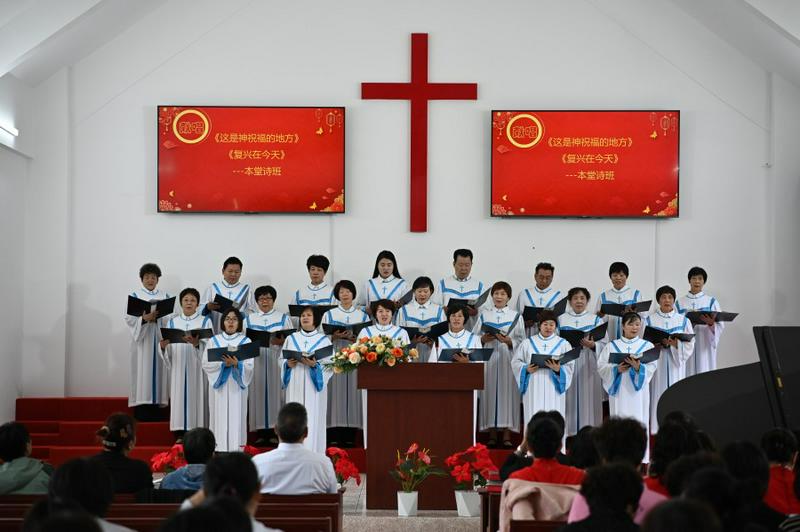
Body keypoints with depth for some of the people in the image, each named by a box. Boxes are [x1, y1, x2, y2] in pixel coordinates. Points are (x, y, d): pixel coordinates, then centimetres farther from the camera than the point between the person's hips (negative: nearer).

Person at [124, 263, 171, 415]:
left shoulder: (164, 295, 13)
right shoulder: (135, 295, 5)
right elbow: (129, 317, -4)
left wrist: (157, 317, -14)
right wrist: (144, 318, -22)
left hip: (160, 338, 3)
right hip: (142, 338, -3)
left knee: (159, 370, -1)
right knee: (143, 371, -7)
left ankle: (159, 403, 1)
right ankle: (142, 412, -8)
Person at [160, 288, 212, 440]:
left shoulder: (205, 321, 6)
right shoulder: (172, 322, 13)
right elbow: (168, 350, 8)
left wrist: (197, 343, -27)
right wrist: (163, 346, -15)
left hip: (197, 367, -2)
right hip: (178, 368, 2)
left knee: (196, 397, -5)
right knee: (179, 396, -2)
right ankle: (180, 435, 2)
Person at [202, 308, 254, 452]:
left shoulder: (245, 341, 4)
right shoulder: (213, 341, 8)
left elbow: (249, 366, -4)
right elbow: (205, 363, -1)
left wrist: (236, 364, -24)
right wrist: (223, 364, -16)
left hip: (237, 387, -1)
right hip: (219, 386, 1)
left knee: (236, 418, -3)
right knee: (220, 419, -1)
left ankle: (236, 451, -2)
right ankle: (219, 450, 2)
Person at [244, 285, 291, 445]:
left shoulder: (284, 318, 11)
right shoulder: (249, 319, 16)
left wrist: (281, 341, -17)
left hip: (276, 361, -1)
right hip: (255, 362, 1)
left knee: (276, 392, -6)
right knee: (258, 393, -4)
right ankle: (261, 433, -2)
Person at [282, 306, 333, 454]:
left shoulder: (324, 340, 5)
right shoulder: (291, 338, 14)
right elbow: (281, 360, 12)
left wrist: (315, 365, -20)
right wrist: (288, 364, -10)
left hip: (314, 387, -2)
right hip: (295, 387, 2)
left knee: (313, 420, -6)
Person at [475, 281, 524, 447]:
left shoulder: (516, 316, 8)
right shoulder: (484, 315, 12)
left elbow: (521, 341, 3)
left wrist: (508, 341, -13)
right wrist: (483, 339, -9)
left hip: (508, 360, -1)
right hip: (488, 360, 1)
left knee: (508, 392, -5)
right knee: (489, 392, -2)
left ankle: (507, 435, -2)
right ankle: (492, 435, 4)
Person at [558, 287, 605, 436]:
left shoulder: (596, 319, 10)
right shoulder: (560, 320, 11)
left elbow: (603, 345, 2)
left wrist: (592, 345, -17)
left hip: (588, 367, 0)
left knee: (587, 398, -3)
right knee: (569, 399, -3)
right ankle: (568, 432, 2)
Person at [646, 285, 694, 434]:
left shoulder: (683, 320, 8)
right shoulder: (649, 320, 5)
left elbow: (690, 344, 2)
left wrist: (676, 344, -17)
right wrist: (659, 343, -16)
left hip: (676, 363, 1)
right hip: (657, 364, -1)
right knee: (658, 396, -4)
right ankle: (655, 429, 0)